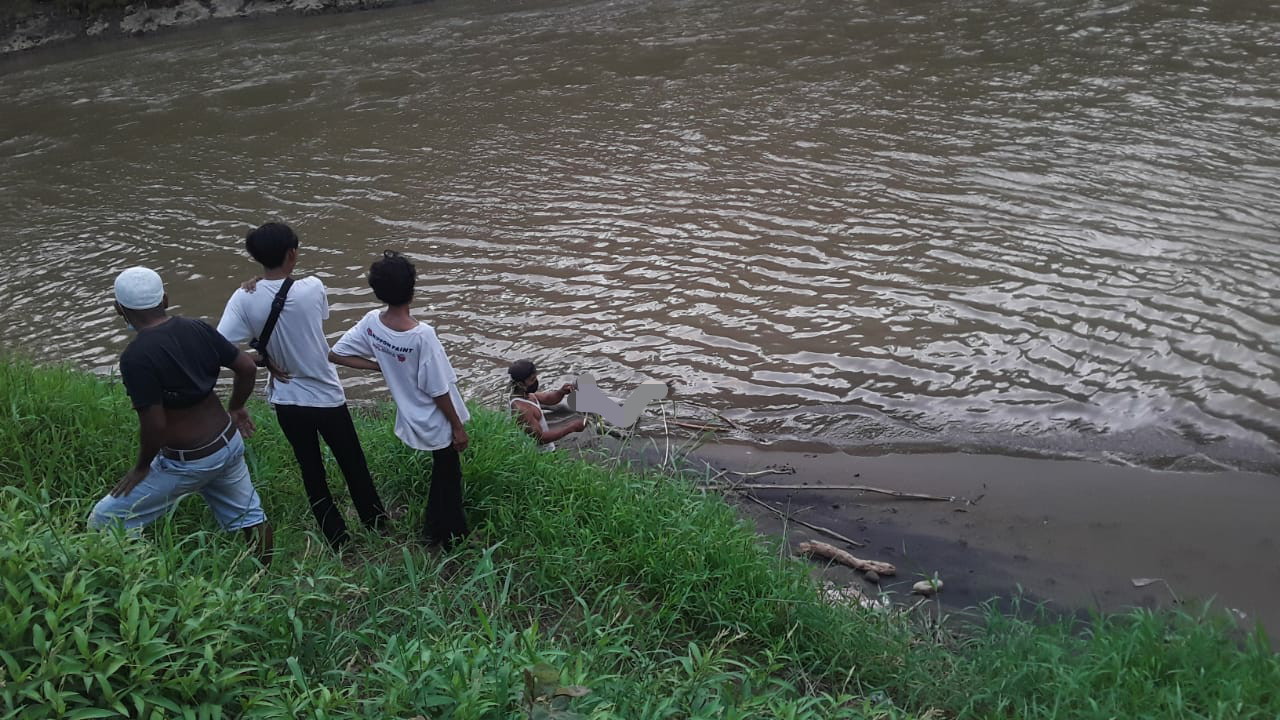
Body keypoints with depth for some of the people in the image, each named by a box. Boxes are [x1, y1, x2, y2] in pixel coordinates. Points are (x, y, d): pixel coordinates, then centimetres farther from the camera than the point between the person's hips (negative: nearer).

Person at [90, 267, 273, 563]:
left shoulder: (136, 357, -22)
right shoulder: (198, 329, -3)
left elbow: (154, 424, -23)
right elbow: (247, 368, 3)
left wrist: (141, 467, -6)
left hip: (187, 463, -7)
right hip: (229, 443, 7)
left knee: (102, 523, 6)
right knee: (248, 515, 24)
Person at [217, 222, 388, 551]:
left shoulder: (244, 299, -14)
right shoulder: (312, 288, -18)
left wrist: (263, 360, -7)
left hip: (286, 400, 2)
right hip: (326, 396, -2)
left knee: (311, 471, 18)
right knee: (353, 464, 18)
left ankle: (337, 538, 28)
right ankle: (376, 523, 35)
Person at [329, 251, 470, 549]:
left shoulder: (372, 322, -14)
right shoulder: (422, 335, -32)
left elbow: (336, 354, -4)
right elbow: (438, 391, -24)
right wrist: (458, 427, -10)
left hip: (413, 420, 7)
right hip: (438, 424, -6)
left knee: (442, 473, 31)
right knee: (449, 479, 15)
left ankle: (434, 530, 48)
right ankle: (452, 539, 30)